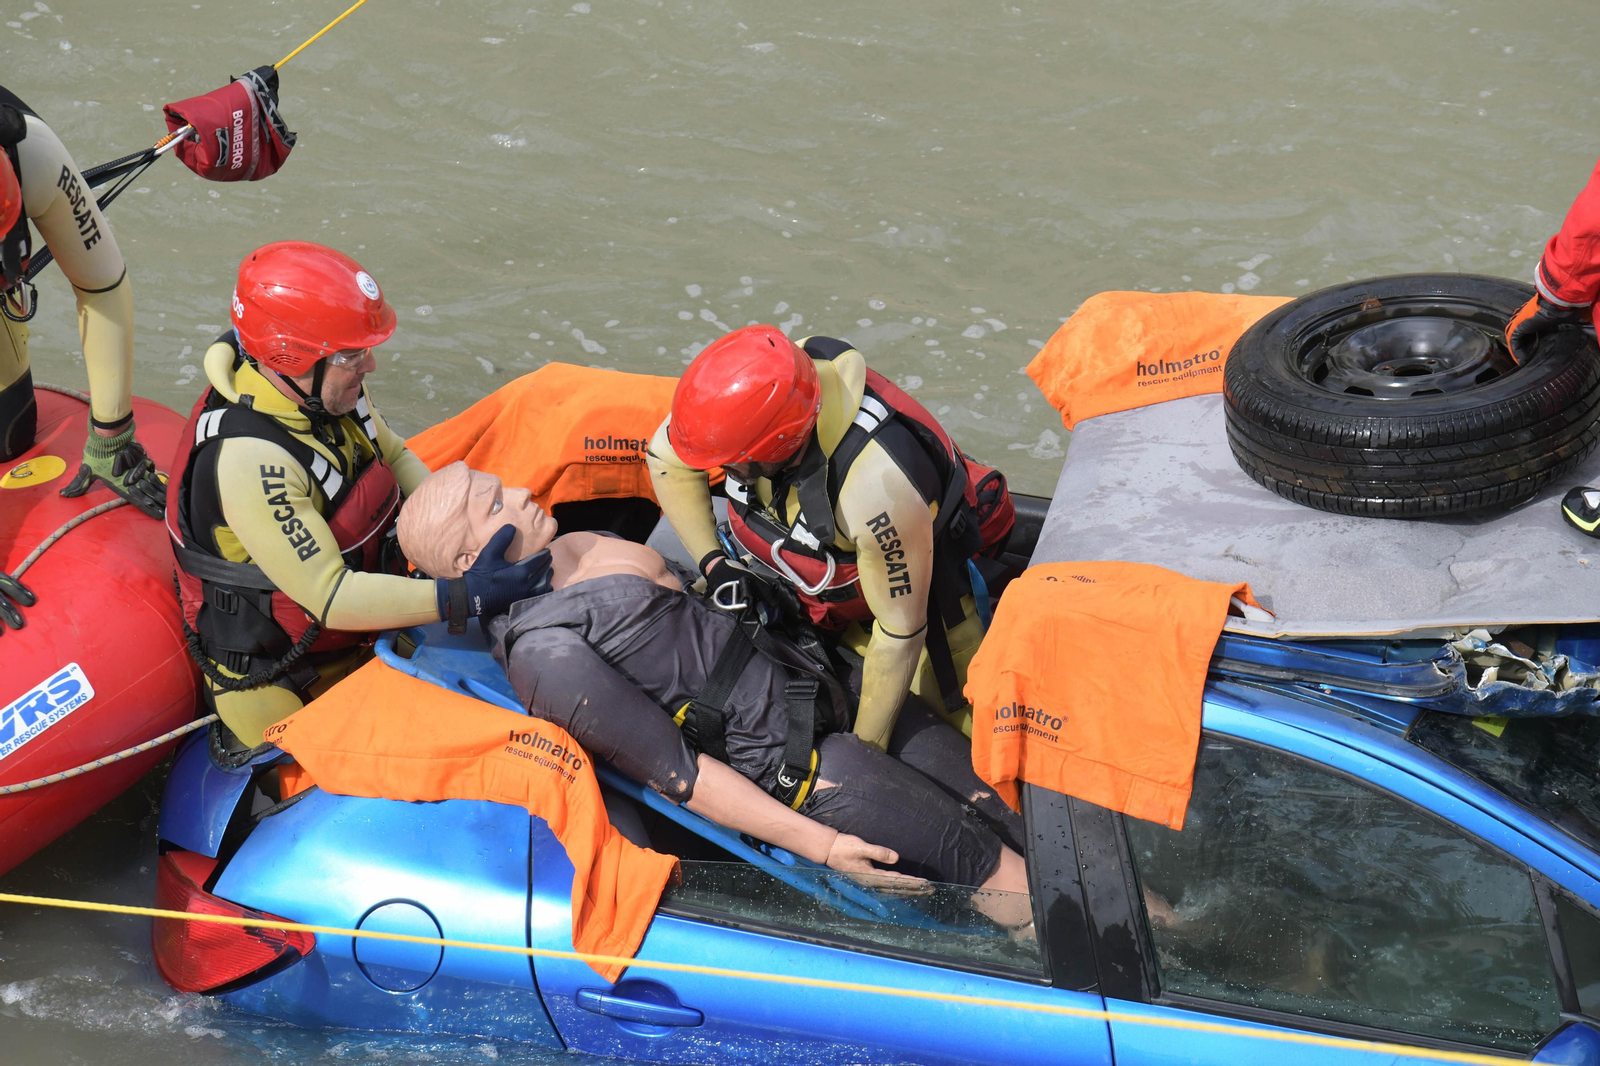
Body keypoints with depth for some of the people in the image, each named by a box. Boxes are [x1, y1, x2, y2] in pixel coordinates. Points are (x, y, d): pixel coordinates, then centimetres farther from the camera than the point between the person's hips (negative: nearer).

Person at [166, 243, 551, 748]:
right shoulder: (249, 460, -33)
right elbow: (331, 598, -31)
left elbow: (393, 456, 12)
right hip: (277, 683, -8)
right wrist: (464, 596, -35)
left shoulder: (326, 386, -9)